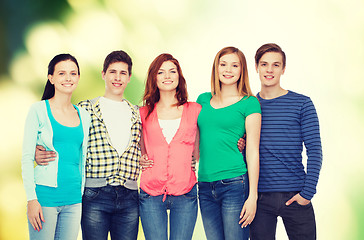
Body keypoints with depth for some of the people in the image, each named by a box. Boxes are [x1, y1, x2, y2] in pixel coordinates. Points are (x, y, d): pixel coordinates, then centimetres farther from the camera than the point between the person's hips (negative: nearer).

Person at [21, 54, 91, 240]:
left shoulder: (83, 116, 11)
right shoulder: (38, 110, -3)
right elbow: (26, 158, -5)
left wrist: (83, 194, 13)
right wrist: (31, 199, -12)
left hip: (74, 199, 4)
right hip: (45, 196, -4)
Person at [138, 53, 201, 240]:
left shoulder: (194, 110, 9)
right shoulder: (144, 113, 10)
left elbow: (198, 151, 13)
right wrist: (141, 160, 1)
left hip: (185, 194, 0)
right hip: (151, 194, 0)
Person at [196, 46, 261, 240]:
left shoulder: (249, 103, 0)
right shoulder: (203, 100, 13)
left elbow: (253, 151, -3)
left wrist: (252, 195, -8)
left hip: (235, 184, -4)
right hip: (205, 186, 4)